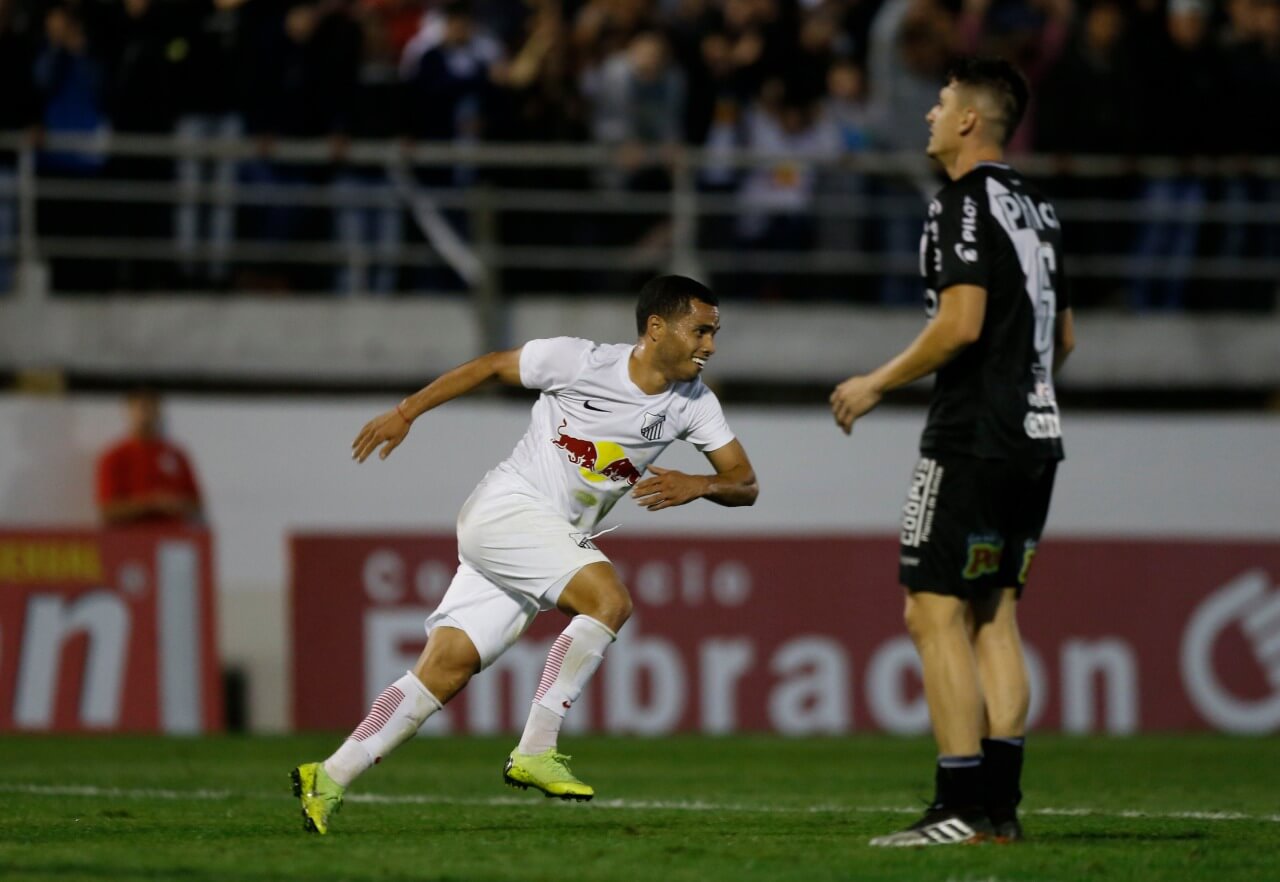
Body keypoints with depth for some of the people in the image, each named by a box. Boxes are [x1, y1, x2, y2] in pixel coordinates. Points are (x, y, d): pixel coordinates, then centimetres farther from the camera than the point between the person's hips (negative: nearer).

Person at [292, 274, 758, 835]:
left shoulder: (692, 402, 3)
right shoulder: (579, 361, -12)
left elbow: (745, 483, 4)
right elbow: (492, 366, 2)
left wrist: (697, 486, -18)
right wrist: (407, 412, 3)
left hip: (561, 540, 6)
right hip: (507, 509, -6)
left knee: (445, 670, -2)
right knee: (609, 600, -26)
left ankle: (329, 779, 1)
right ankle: (534, 754, -23)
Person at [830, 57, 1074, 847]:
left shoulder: (965, 203, -11)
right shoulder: (1037, 210, 15)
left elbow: (961, 323, -20)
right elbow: (1064, 337, 20)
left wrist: (878, 385, -10)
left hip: (973, 442, -9)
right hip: (1036, 435, 9)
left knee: (937, 613, -7)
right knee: (994, 615, 11)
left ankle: (962, 808, -11)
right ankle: (1001, 803, 8)